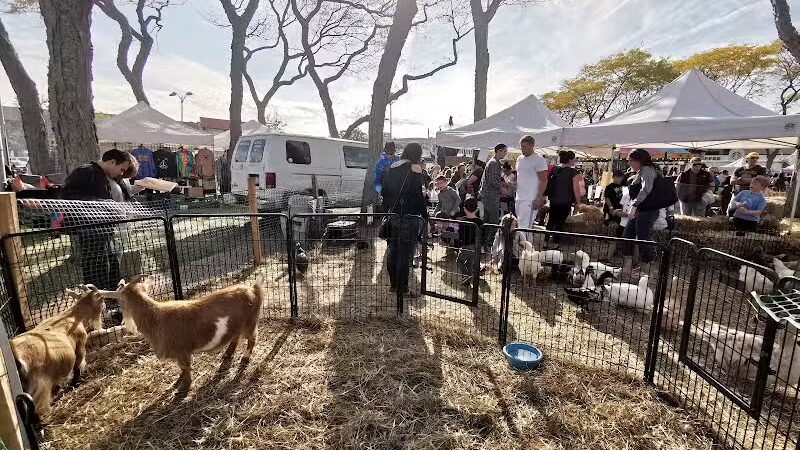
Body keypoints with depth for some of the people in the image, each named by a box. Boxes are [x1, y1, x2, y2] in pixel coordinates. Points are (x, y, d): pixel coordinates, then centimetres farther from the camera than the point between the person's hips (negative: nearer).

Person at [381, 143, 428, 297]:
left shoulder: (391, 167, 10)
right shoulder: (415, 169, -10)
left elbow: (384, 191, 11)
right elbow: (418, 195, -13)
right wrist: (425, 215, -6)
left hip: (392, 216, 7)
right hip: (409, 217, -7)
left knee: (393, 251, 15)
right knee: (405, 254, 1)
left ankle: (394, 284, 27)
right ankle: (403, 289, 9)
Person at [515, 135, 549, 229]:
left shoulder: (539, 160, -9)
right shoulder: (519, 159, 14)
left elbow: (543, 181, -11)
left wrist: (539, 198, -17)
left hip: (530, 200, -8)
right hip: (519, 198, 8)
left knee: (525, 227, -11)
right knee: (518, 224, 11)